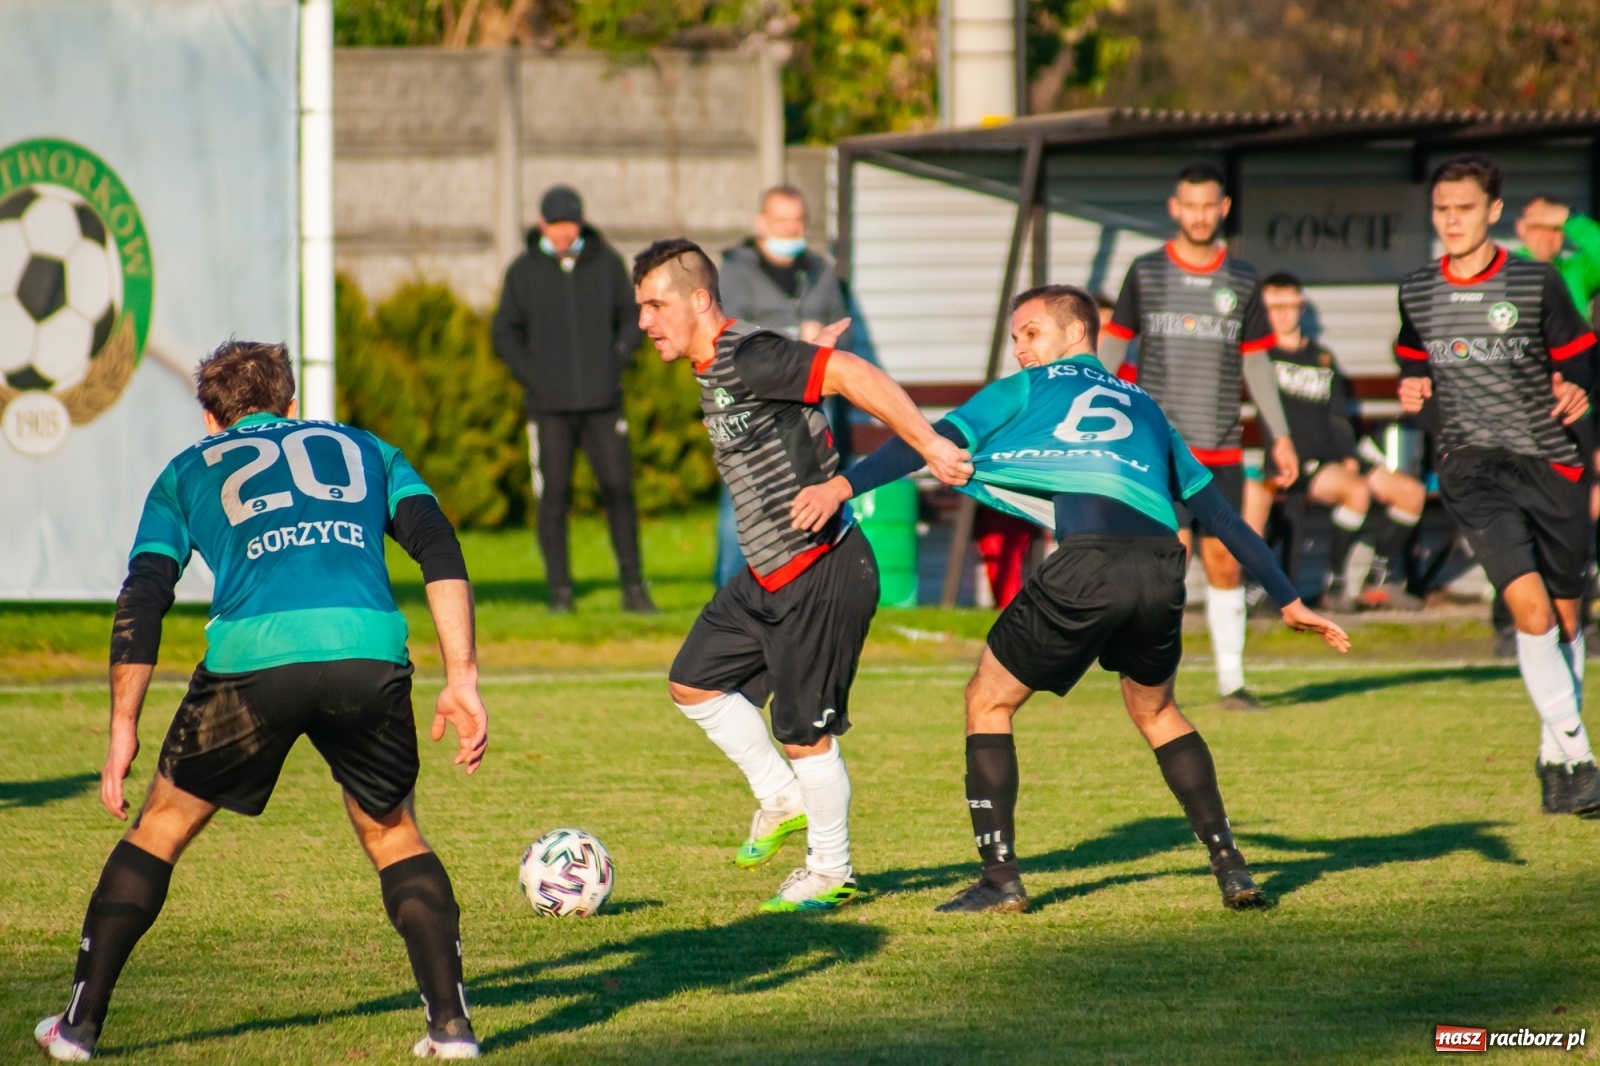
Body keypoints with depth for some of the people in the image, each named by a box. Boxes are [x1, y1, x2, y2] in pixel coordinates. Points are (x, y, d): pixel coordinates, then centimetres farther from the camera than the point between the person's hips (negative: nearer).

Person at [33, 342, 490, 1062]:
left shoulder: (190, 470, 28)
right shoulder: (362, 449, 31)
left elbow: (142, 601, 16)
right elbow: (438, 547, 15)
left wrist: (124, 730, 17)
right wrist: (461, 679, 11)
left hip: (252, 654, -1)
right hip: (369, 647, 1)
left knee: (163, 825, 20)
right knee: (394, 836, 23)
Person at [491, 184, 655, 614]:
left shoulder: (606, 263, 7)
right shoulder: (523, 271, 4)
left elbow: (632, 317, 14)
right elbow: (505, 333, 8)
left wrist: (618, 361, -1)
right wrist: (532, 375, -5)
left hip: (602, 401, 1)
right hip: (550, 405, -1)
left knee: (619, 490, -4)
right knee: (554, 495, -2)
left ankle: (633, 586, 2)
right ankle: (560, 590, 3)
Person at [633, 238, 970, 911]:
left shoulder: (748, 360, -21)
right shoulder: (712, 371, 9)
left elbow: (852, 375, -27)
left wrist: (927, 443, -30)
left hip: (820, 576, -10)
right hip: (768, 577, 10)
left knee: (805, 731, 0)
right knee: (694, 683, 16)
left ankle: (830, 871, 17)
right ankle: (783, 801, 28)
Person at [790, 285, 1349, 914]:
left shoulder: (1027, 390, 21)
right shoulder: (1143, 407, 33)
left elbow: (937, 440, 6)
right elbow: (1221, 515, 32)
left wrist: (843, 485, 1)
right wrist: (1289, 601, 35)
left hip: (1089, 563, -5)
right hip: (1161, 566, 5)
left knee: (989, 702, 14)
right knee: (1156, 711, 30)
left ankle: (1000, 879, 7)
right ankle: (1231, 868, 21)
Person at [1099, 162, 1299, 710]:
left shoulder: (1241, 280, 8)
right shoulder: (1146, 273, 2)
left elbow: (1256, 361, 14)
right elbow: (1113, 346, 6)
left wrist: (1280, 435, 11)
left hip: (1222, 448, 3)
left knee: (1224, 562, 4)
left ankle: (1232, 681, 13)